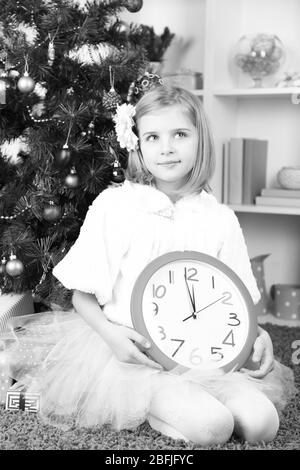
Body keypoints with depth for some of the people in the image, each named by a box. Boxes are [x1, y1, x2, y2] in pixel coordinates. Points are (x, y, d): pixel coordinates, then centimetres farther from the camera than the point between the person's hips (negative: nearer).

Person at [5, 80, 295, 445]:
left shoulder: (220, 220, 4)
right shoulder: (112, 206, -3)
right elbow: (82, 295, 0)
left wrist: (257, 333, -9)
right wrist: (110, 333, -18)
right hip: (131, 350, -4)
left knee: (262, 423, -17)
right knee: (210, 427, -26)